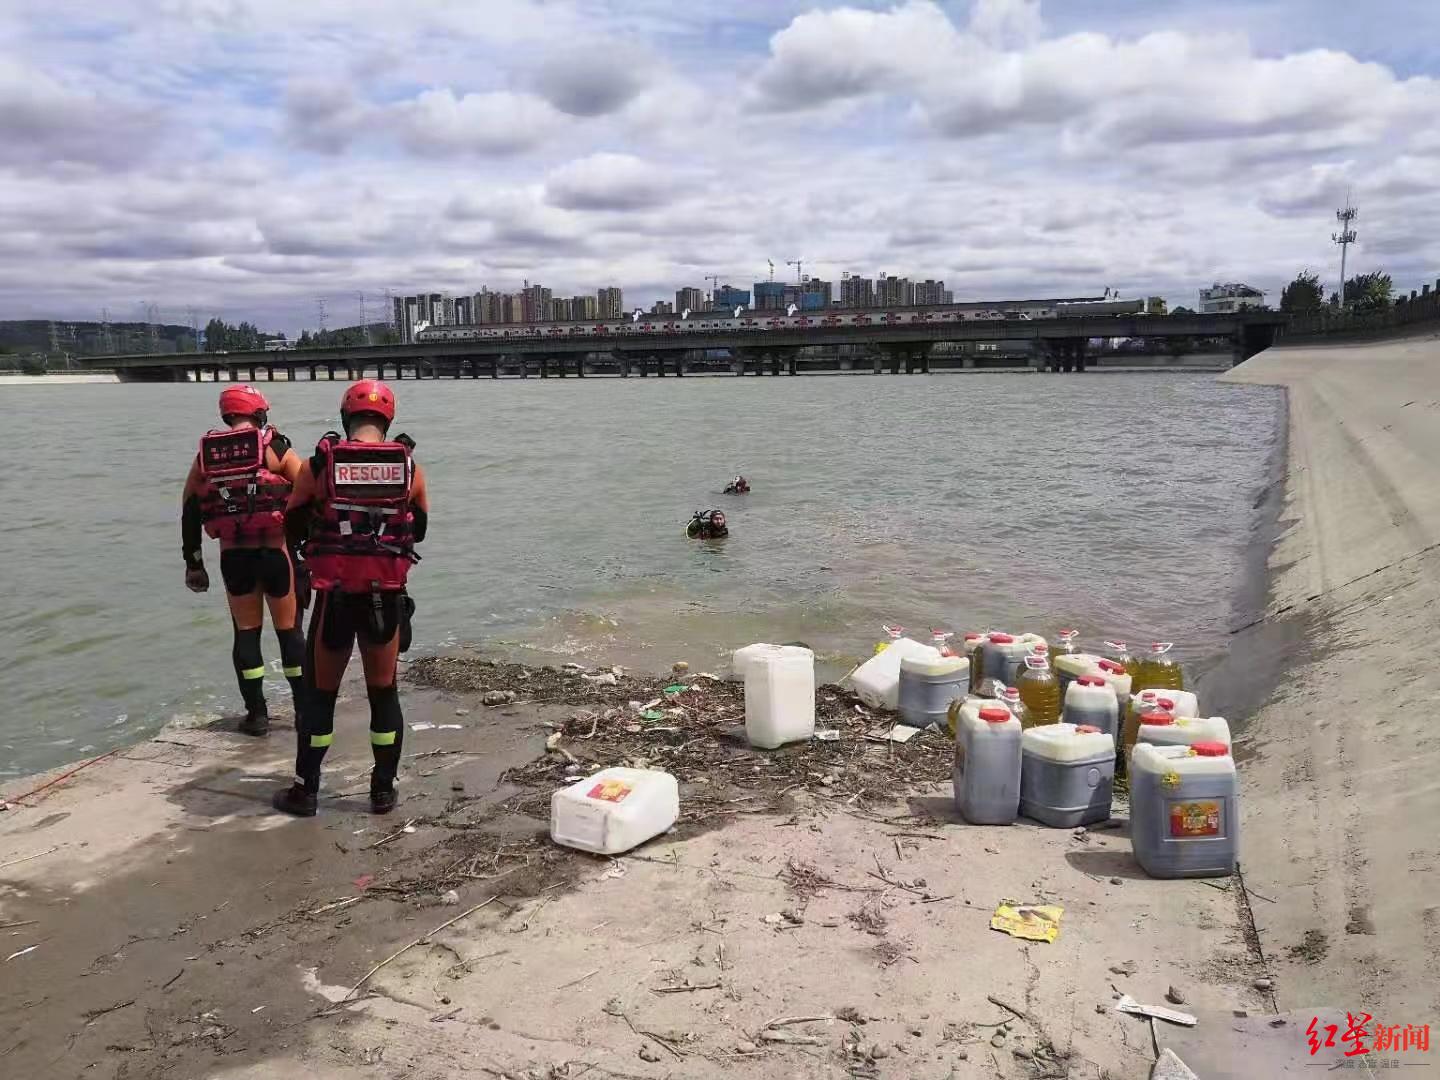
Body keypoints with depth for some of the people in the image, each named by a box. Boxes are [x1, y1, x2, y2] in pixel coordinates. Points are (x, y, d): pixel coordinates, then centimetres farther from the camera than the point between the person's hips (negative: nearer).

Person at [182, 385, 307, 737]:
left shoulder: (206, 455, 7)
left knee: (246, 633, 11)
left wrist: (193, 563, 15)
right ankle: (304, 709, 12)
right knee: (289, 630, 7)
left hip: (233, 557, 3)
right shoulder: (276, 448, -3)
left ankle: (256, 714, 14)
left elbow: (189, 512, 9)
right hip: (275, 552, -2)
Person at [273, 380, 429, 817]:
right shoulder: (410, 468, -1)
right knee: (384, 692, 14)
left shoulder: (319, 465, -5)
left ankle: (305, 790, 21)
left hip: (334, 597, -1)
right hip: (387, 598, 1)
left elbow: (292, 529, 6)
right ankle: (384, 790, 20)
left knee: (319, 693, 13)